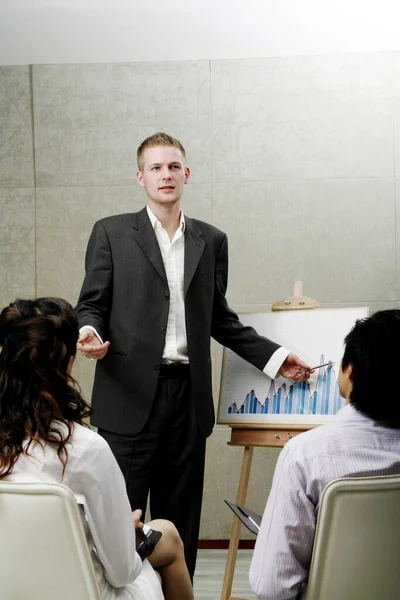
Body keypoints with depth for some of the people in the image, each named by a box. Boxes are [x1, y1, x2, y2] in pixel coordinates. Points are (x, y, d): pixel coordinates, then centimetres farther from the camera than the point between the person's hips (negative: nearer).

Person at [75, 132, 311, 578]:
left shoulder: (212, 241, 15)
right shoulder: (111, 233, 7)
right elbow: (91, 304, 4)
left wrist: (274, 356, 12)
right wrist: (89, 332, -18)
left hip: (188, 397, 3)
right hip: (130, 395, -3)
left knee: (180, 522, 5)